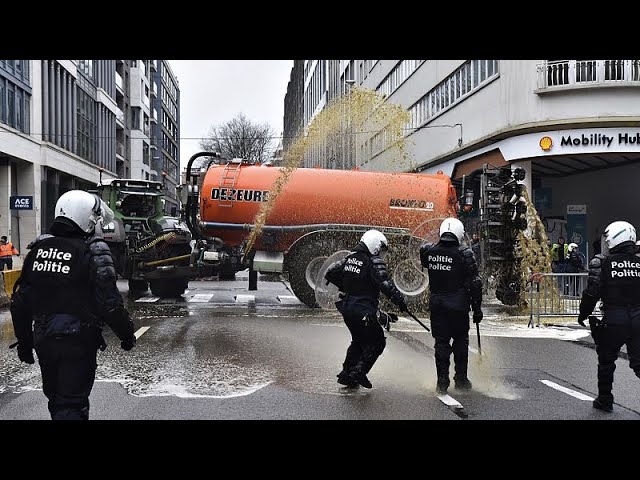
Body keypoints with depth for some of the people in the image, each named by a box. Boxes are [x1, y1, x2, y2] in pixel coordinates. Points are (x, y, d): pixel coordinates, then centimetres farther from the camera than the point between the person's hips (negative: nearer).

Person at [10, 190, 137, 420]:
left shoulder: (38, 249, 4)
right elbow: (109, 304, -17)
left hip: (43, 339, 6)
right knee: (71, 405, 2)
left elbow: (20, 301, 7)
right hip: (78, 341, -6)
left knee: (56, 399, 22)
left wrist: (24, 341, 17)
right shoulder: (94, 252, -14)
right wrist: (127, 334, -2)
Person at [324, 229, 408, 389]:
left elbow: (330, 273, 11)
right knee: (377, 342, 8)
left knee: (358, 340, 24)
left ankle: (346, 374, 25)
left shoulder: (350, 258, 7)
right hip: (363, 311, -8)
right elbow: (385, 285, -24)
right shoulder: (375, 263, -14)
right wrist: (400, 301, -18)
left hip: (346, 308, 8)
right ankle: (358, 372, -1)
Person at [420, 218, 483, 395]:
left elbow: (424, 264, 21)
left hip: (436, 305, 2)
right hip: (458, 306, -2)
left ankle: (442, 381, 10)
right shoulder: (464, 254, -11)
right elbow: (474, 283, -9)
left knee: (441, 342, 10)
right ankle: (461, 379, 20)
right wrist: (477, 308, -1)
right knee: (461, 341, 15)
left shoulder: (428, 251, -3)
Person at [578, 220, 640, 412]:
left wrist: (583, 314, 4)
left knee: (606, 361, 15)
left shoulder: (602, 263, -7)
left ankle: (605, 400, 25)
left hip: (613, 320, -3)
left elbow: (592, 293, -9)